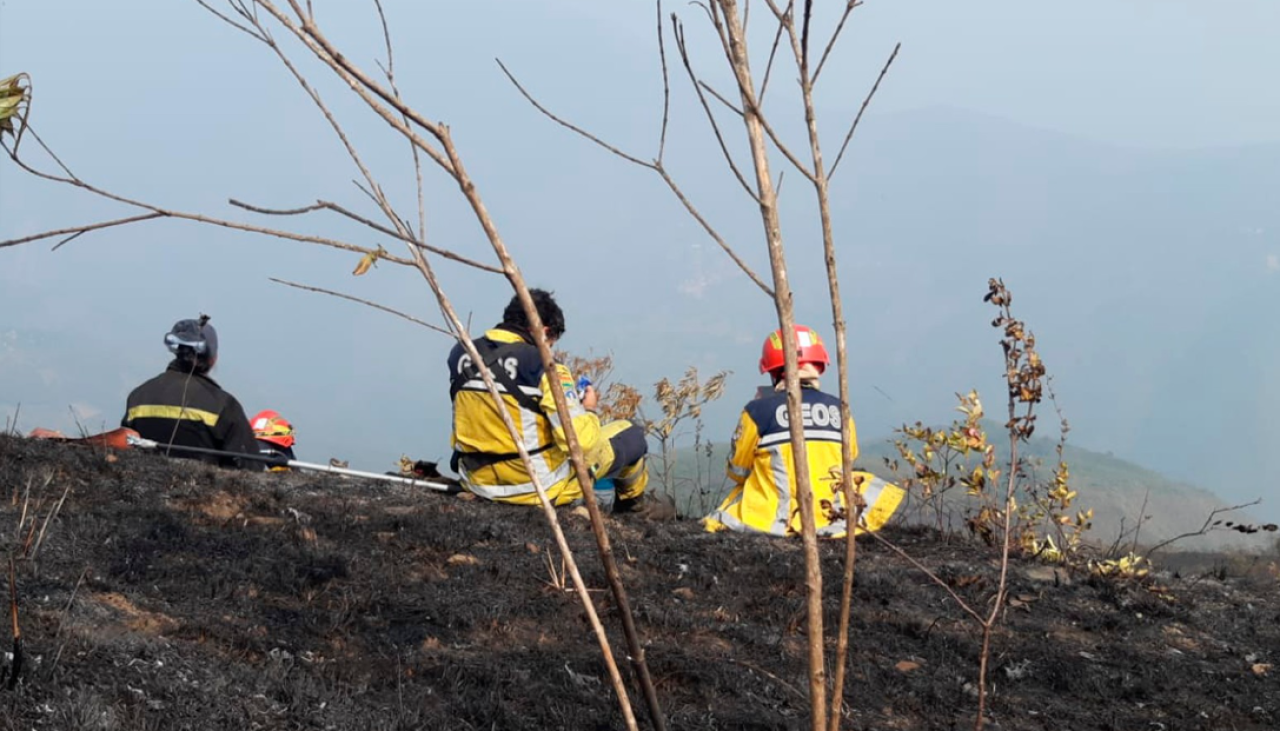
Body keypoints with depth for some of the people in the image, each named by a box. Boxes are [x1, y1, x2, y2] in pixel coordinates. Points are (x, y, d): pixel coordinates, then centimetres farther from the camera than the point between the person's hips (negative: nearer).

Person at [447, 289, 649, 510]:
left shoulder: (459, 355, -1)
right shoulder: (543, 367, -20)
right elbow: (581, 441, -23)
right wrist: (588, 410, -1)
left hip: (477, 483, 6)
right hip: (539, 488, -6)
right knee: (630, 434, 17)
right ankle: (630, 502, 46)